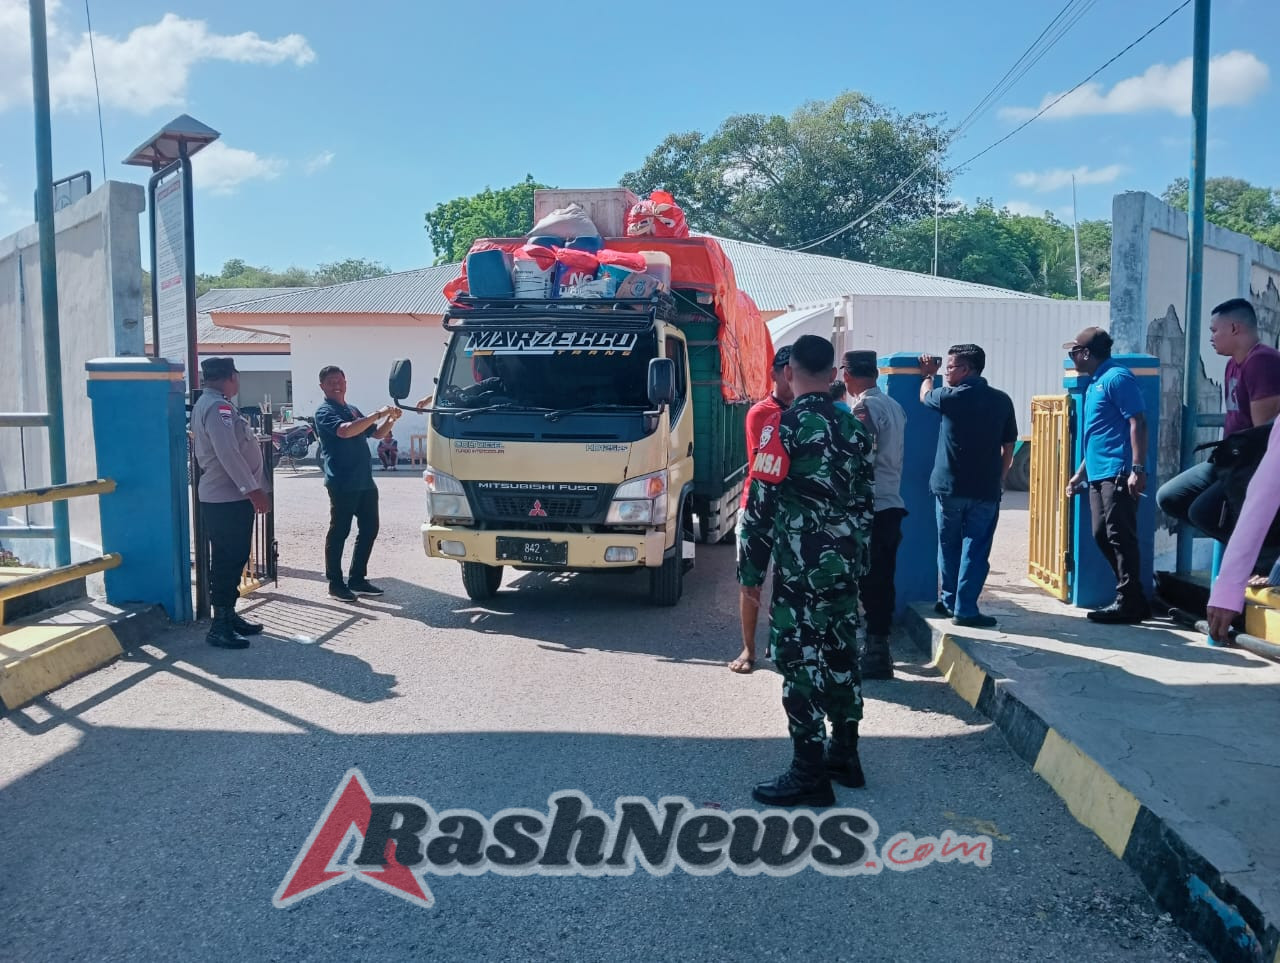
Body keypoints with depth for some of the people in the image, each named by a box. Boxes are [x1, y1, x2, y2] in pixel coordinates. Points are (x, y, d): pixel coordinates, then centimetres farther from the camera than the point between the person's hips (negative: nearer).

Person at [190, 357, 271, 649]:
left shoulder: (206, 404, 17)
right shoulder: (218, 406, -17)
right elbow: (228, 453, -24)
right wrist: (253, 489, -24)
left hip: (225, 496, 11)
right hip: (228, 498, -11)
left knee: (232, 559, 16)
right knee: (228, 560, -8)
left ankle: (228, 615, 25)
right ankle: (220, 627, -4)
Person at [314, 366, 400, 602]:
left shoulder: (353, 410, 21)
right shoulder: (325, 412, -5)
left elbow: (377, 434, 25)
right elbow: (344, 431, -25)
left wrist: (390, 419, 6)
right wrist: (376, 414, -24)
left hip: (365, 482, 8)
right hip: (342, 484, -8)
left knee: (369, 529, 10)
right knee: (339, 532, -2)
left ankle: (357, 579, 19)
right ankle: (335, 583, 6)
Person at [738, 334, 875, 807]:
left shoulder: (784, 427, -12)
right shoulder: (855, 428, 9)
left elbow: (760, 505, -13)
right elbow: (865, 501, 14)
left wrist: (750, 569, -7)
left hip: (800, 570, -7)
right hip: (846, 567, 7)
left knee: (800, 662, -2)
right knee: (841, 657, 16)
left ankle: (809, 776, 3)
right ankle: (844, 755, 28)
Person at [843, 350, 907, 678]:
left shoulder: (864, 408, -13)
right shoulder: (894, 406, 13)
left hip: (871, 508, -8)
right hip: (892, 505, 8)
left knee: (869, 581, -3)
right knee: (882, 580, 12)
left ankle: (875, 652, 1)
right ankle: (878, 647, 20)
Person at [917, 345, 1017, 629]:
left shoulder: (951, 397, -7)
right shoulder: (1002, 401, 2)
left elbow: (925, 396, 17)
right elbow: (1008, 449, 6)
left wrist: (927, 374, 36)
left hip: (950, 487, -1)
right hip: (987, 490, 1)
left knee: (949, 547, 15)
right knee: (976, 550, 3)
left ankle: (949, 601, 25)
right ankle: (965, 609, 1)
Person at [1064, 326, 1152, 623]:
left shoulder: (1116, 377, -8)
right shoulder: (1095, 384, 20)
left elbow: (1138, 423, -16)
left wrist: (1138, 469, -22)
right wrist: (1080, 473, 26)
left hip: (1118, 474, -10)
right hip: (1098, 474, 10)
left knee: (1120, 537, -7)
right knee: (1102, 536, 9)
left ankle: (1129, 603, -1)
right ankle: (1132, 598, 16)